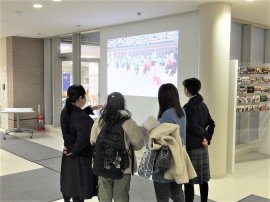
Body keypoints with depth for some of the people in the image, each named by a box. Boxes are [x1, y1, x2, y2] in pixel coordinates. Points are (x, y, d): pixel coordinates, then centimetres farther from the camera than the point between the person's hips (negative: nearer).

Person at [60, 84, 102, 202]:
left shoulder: (65, 111, -2)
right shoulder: (83, 119, -28)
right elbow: (83, 139, -36)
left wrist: (90, 109, 12)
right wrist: (74, 151, -20)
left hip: (68, 154, 8)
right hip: (80, 156, -8)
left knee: (68, 181, 26)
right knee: (79, 185, 6)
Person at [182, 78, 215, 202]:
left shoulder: (188, 106, -16)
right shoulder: (203, 105, 9)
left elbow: (194, 127, -22)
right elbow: (211, 123, 13)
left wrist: (204, 136, -6)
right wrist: (207, 139, 7)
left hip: (191, 147, -8)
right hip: (202, 147, 8)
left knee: (189, 180, -1)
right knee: (203, 179, 15)